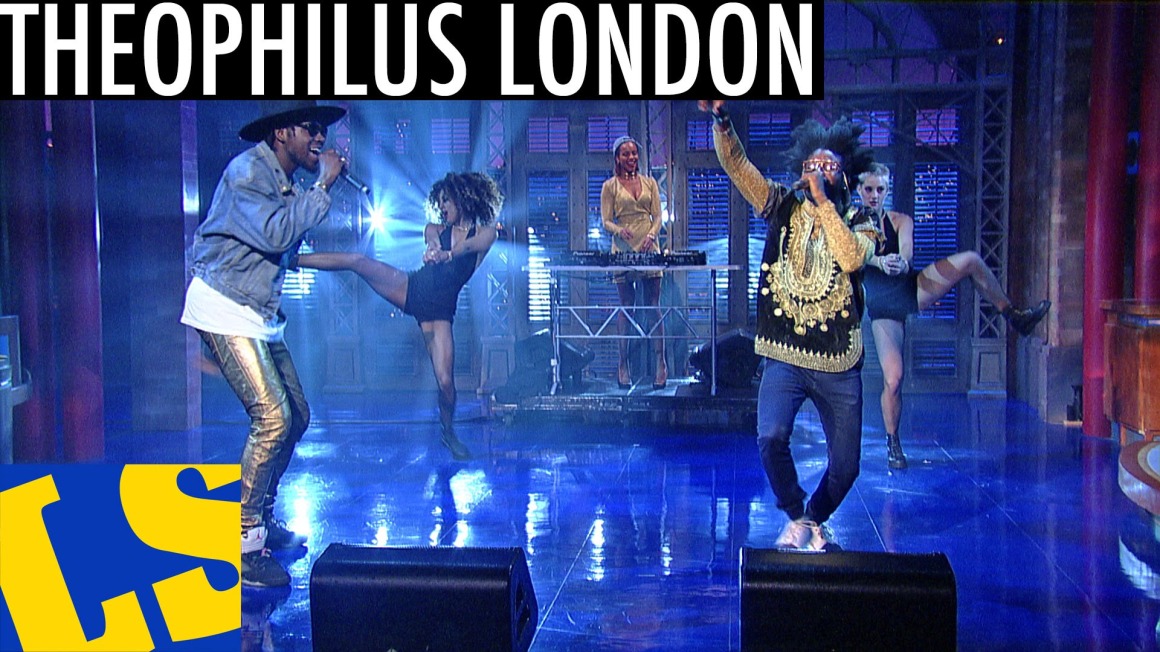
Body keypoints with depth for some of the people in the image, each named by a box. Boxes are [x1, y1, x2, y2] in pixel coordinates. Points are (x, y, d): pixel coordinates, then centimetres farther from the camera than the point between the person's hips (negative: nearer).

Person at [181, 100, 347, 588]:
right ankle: (242, 544, -9)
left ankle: (262, 518, 24)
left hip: (259, 316, 10)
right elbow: (276, 233, -25)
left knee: (295, 416, 9)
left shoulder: (285, 184, 15)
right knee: (272, 417, -17)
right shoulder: (247, 170, -13)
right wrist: (323, 185, -19)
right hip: (224, 310, -10)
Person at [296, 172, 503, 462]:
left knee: (445, 381, -10)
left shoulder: (485, 233, 2)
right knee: (356, 261, -18)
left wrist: (445, 254, -44)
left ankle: (449, 433, 15)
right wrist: (433, 246, -39)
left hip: (438, 309, -3)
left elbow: (468, 246, -21)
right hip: (410, 288, 3)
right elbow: (432, 238, -12)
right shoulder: (436, 229, 13)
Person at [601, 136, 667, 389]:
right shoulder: (610, 186, 6)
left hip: (649, 249, 2)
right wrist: (620, 231, -20)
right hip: (623, 250, -2)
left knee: (654, 306, -2)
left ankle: (660, 362, 1)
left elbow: (658, 216, 9)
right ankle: (623, 364, 6)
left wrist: (651, 235, -10)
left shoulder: (650, 183, 14)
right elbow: (606, 221, 1)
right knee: (626, 307, 0)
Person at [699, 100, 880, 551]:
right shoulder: (783, 208, 5)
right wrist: (721, 119, -19)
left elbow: (850, 259, -20)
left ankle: (816, 518, 37)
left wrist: (823, 200, -18)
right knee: (771, 438, -22)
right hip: (784, 356, 0)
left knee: (845, 466, 5)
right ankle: (796, 518, 6)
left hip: (839, 362, 1)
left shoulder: (859, 224, 3)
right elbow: (736, 164, -4)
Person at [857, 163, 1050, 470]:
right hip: (883, 308, -2)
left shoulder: (900, 221, 3)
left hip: (911, 289, 2)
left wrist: (901, 262, -42)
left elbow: (906, 251, -16)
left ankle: (1013, 315, -3)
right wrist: (881, 261, -43)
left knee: (970, 260, -17)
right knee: (892, 378, -14)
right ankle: (892, 444, 6)